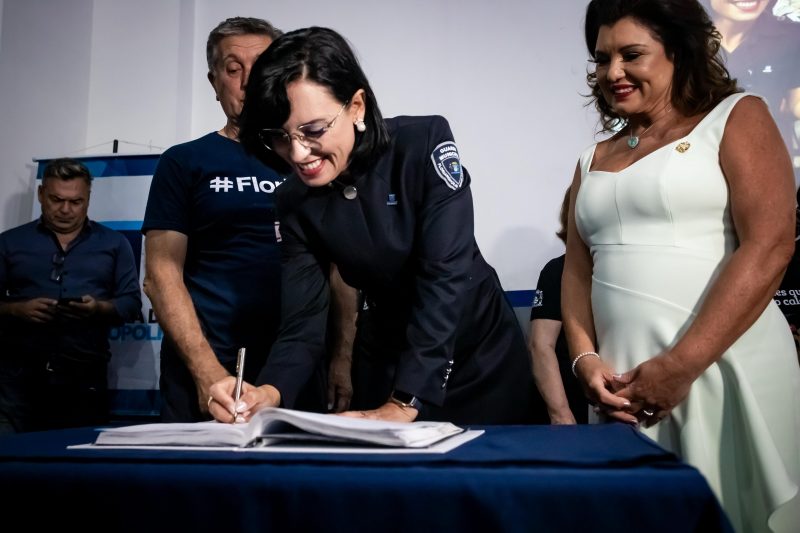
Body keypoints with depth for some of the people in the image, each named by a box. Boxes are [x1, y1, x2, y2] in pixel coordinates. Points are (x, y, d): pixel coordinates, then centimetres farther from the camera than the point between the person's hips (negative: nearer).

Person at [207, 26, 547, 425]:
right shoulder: (296, 203, -11)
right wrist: (269, 392, -35)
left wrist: (403, 405, -35)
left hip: (479, 351, -2)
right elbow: (303, 320, -14)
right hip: (386, 356, 3)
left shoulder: (425, 143, -23)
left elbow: (445, 275, -29)